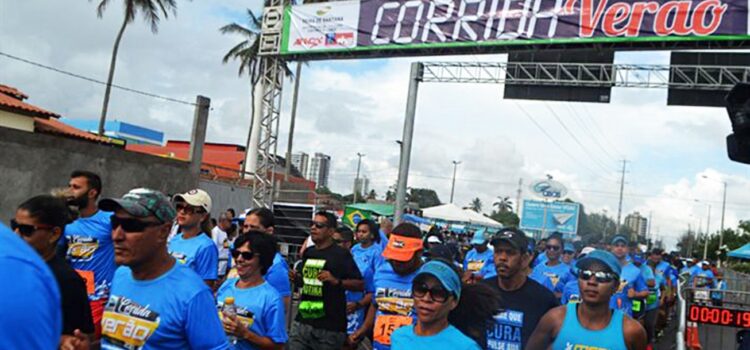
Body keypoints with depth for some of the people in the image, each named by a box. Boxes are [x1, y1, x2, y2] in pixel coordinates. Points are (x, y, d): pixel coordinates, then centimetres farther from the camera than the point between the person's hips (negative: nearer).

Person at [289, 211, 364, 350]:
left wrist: (336, 281, -24)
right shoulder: (308, 252, 13)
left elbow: (360, 284, -11)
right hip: (302, 322, 6)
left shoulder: (341, 254, -7)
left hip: (329, 326, -6)